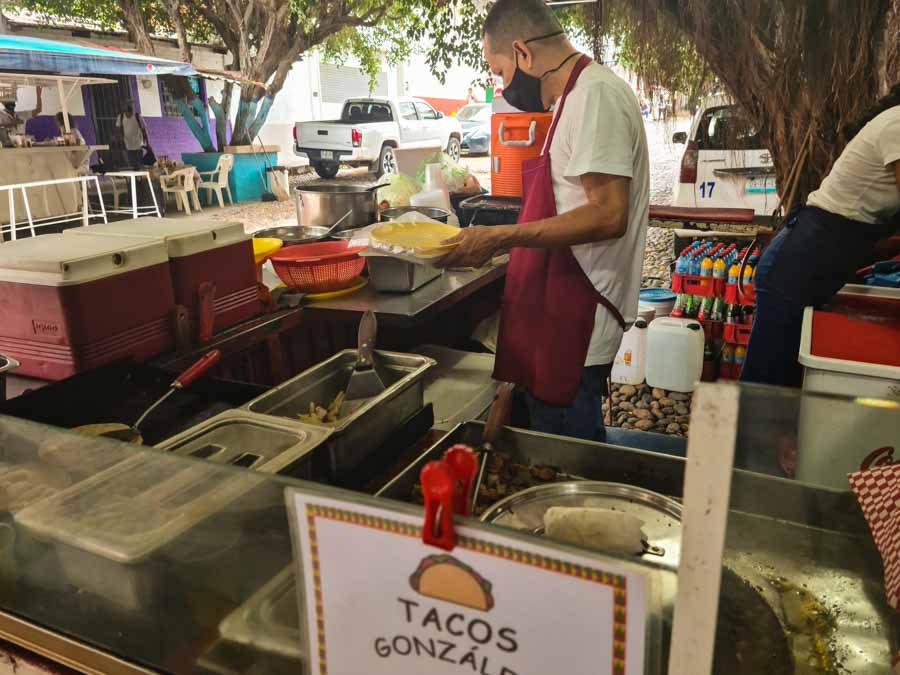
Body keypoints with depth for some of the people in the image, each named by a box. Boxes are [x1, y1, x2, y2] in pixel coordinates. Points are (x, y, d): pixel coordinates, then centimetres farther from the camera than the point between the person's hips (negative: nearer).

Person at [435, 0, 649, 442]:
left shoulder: (595, 94, -15)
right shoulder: (576, 95, 17)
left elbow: (607, 215, -24)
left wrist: (500, 239, -21)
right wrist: (493, 243, 18)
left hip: (576, 324, -10)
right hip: (561, 317, 10)